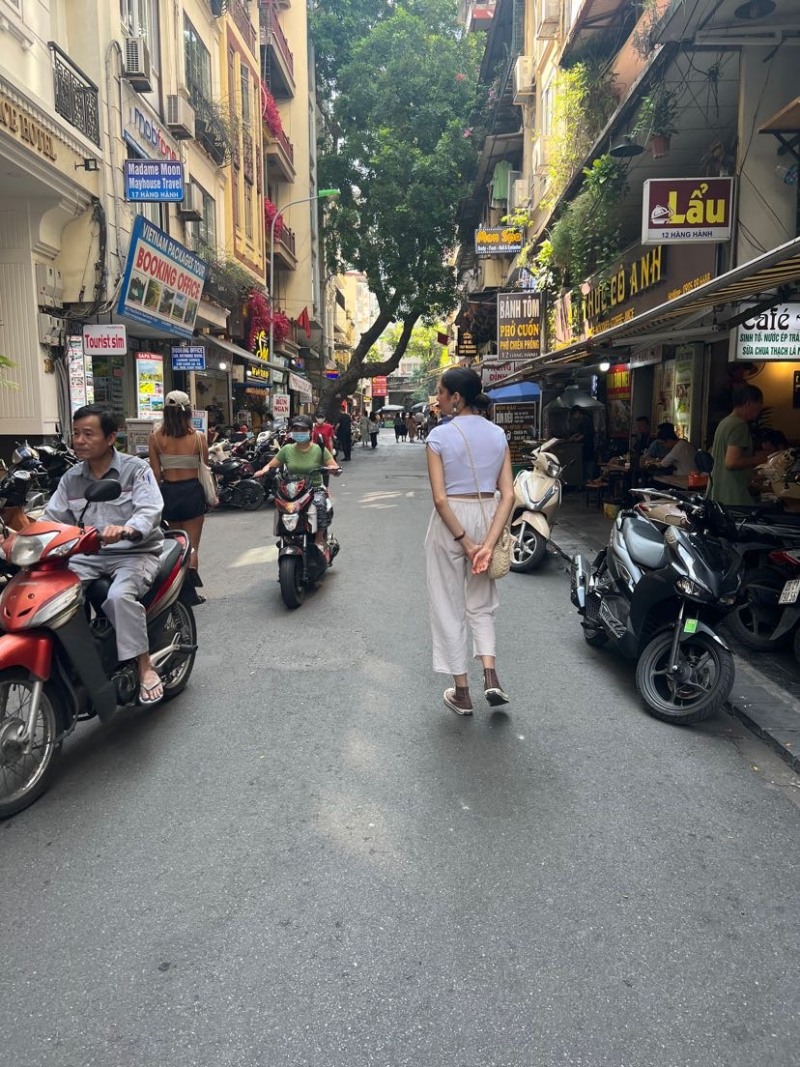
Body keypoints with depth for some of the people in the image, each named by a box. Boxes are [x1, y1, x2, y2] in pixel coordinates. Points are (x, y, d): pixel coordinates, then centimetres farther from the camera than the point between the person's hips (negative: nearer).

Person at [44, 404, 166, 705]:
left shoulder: (135, 469, -4)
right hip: (88, 556, 5)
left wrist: (126, 529, -40)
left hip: (135, 552, -5)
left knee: (119, 595, -34)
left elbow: (150, 510, -19)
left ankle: (145, 666, -19)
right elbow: (52, 519, 7)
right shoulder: (71, 478, 12)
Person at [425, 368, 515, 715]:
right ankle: (491, 678, 6)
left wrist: (463, 541, -12)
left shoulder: (439, 436, -10)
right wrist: (488, 543, -11)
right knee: (481, 602, 20)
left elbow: (440, 497, -17)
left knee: (449, 606, 9)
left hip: (451, 521, -4)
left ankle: (461, 693, 16)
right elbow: (508, 494, -6)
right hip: (488, 518, 4)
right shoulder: (497, 434, 3)